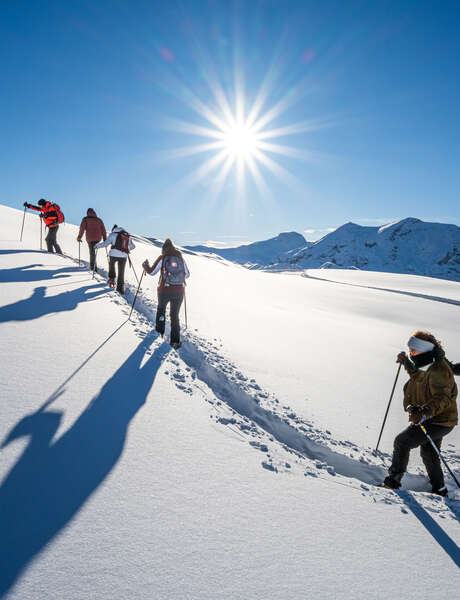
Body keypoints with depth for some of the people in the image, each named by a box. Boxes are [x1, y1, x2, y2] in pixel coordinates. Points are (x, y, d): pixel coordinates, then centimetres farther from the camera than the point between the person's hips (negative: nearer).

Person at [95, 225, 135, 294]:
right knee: (121, 273, 12)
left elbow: (106, 243, -3)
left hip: (114, 254, -2)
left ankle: (111, 278, 25)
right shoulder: (128, 236, 19)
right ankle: (120, 287, 10)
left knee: (111, 264, 31)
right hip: (124, 256, 2)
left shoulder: (113, 234, 6)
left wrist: (97, 245, 13)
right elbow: (133, 246, 24)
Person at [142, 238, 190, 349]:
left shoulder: (162, 258, -5)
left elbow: (151, 272, -1)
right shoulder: (181, 258, 3)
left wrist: (145, 265, 19)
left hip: (164, 291, -1)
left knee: (161, 308, 29)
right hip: (179, 292, 2)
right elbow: (187, 274, 10)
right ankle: (175, 341, 4)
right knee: (175, 315, 11)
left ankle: (160, 331, 32)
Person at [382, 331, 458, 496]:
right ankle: (439, 489, 40)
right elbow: (420, 377, 28)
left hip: (438, 422, -11)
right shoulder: (429, 365, 6)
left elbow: (442, 398, -37)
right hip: (432, 419, 11)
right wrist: (407, 363, 25)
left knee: (402, 441, -13)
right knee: (428, 454, 25)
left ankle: (394, 478, -2)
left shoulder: (438, 371, -27)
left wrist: (424, 413, -50)